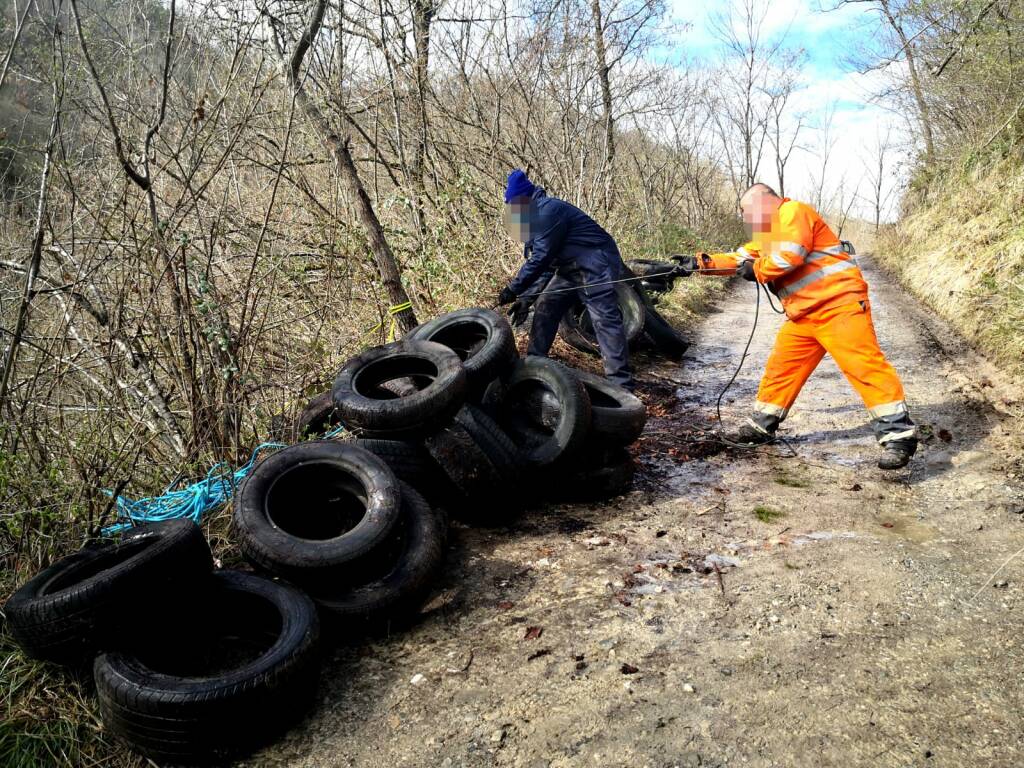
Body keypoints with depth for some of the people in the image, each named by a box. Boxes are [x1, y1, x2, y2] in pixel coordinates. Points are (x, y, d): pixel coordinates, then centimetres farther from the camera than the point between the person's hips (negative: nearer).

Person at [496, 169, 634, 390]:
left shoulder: (548, 211, -19)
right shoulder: (536, 217, 14)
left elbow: (541, 258, -24)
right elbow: (543, 264, 15)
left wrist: (514, 289, -18)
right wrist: (526, 296, 7)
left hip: (596, 265, -11)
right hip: (571, 268, 11)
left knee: (605, 320, -15)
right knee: (544, 309, 10)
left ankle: (620, 383, -17)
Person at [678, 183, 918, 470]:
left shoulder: (793, 212, -7)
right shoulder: (768, 234, 24)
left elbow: (789, 256, -21)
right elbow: (738, 258, 25)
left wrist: (756, 270, -6)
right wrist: (704, 261, 14)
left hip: (839, 303, -10)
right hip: (804, 315, 10)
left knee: (864, 366, -15)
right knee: (780, 368, 12)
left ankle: (899, 435, -14)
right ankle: (762, 426, 24)